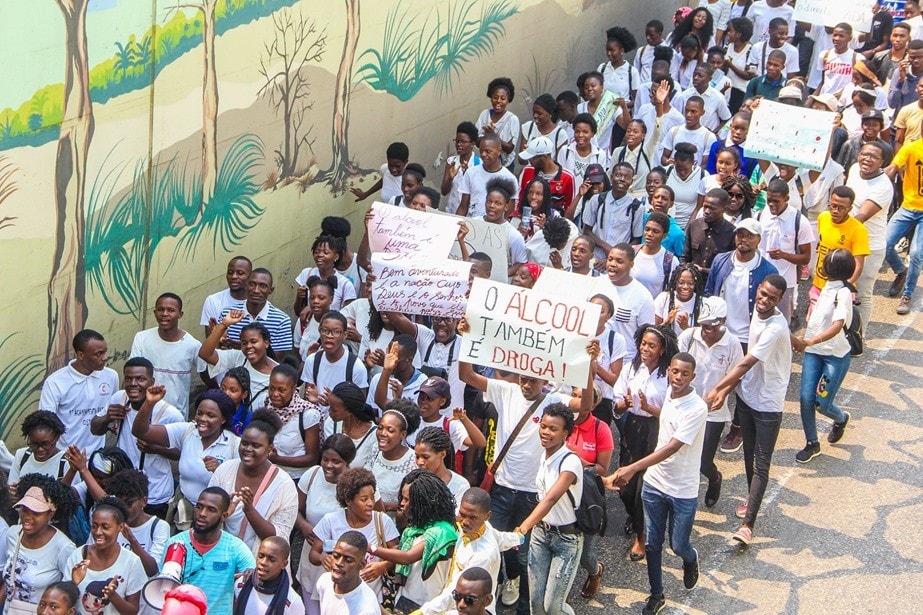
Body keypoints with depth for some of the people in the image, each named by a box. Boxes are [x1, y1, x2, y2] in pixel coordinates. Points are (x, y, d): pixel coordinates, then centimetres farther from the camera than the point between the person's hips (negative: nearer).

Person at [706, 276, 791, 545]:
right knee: (749, 454, 22)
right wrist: (728, 388, -1)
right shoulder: (757, 311, -2)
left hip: (768, 404, -8)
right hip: (747, 395, 8)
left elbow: (746, 364, -29)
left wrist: (717, 389, -29)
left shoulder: (775, 328, -28)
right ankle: (753, 501, 41)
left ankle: (747, 524, -4)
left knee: (761, 464, -3)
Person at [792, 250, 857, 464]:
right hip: (813, 351, 7)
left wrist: (809, 341, -45)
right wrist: (804, 338, 19)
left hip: (836, 355, -7)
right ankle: (812, 443, 15)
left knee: (822, 404, -3)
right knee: (806, 398, -1)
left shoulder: (843, 293, -20)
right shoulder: (828, 287, 5)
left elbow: (837, 326, -34)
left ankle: (841, 418, 33)